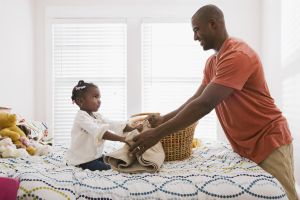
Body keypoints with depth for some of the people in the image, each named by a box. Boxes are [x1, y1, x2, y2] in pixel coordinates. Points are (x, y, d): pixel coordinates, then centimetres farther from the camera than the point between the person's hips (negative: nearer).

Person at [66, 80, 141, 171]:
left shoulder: (97, 116, 9)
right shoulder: (81, 116, -21)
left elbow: (114, 124, 1)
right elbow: (99, 132, -36)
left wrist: (134, 129, -13)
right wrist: (122, 139, -43)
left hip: (95, 155, 9)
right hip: (81, 160, -9)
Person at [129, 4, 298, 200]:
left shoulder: (238, 55, -24)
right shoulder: (212, 62, 7)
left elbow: (204, 105, -31)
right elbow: (196, 98, 10)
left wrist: (157, 133, -29)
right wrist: (164, 119, 0)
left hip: (269, 143, -8)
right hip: (244, 147, 8)